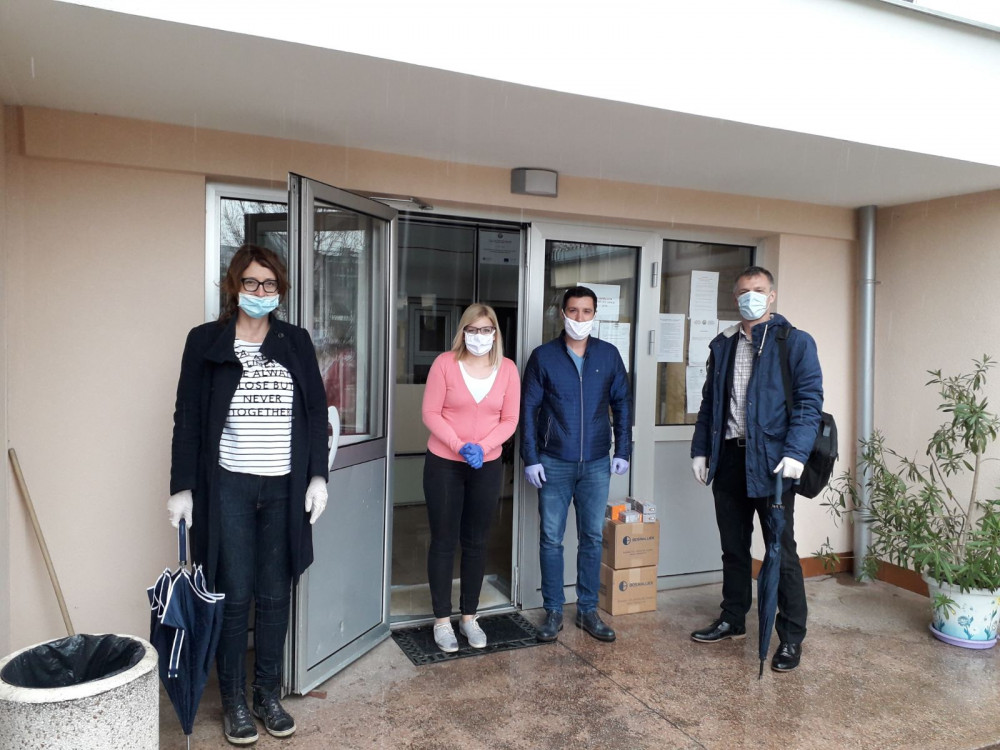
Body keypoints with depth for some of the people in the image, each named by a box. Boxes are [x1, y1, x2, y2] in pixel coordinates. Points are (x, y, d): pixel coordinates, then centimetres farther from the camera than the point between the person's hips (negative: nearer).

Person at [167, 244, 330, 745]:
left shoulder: (296, 341, 5)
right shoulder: (205, 341, 0)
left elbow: (316, 411, 6)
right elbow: (188, 418, 0)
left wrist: (318, 476, 0)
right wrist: (182, 487, -3)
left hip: (284, 488, 2)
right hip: (228, 487, -2)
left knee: (275, 596, 10)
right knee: (234, 597, 5)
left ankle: (268, 696, 26)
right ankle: (233, 702, 23)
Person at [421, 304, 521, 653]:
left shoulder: (508, 369, 0)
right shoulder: (445, 363, -7)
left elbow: (510, 419, 0)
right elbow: (430, 413, -9)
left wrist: (482, 446, -15)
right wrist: (460, 446, -19)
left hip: (488, 466, 3)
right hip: (444, 464, -2)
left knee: (476, 542, 11)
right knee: (443, 541, 5)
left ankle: (469, 616, 25)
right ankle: (442, 620, 18)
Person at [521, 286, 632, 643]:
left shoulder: (608, 355, 3)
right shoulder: (543, 356, -2)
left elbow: (622, 403, 8)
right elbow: (528, 409, -2)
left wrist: (623, 451, 2)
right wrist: (530, 459, -7)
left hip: (597, 464, 2)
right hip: (554, 464, -1)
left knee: (592, 538, 9)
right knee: (551, 539, 5)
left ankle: (588, 610, 22)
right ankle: (553, 610, 19)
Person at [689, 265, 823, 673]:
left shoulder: (795, 342, -3)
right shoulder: (723, 345, 13)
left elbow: (809, 401, -10)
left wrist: (795, 453, -21)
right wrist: (700, 450, 10)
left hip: (770, 460, -5)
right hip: (728, 459, 5)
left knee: (781, 551, 3)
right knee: (733, 547, 16)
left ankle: (791, 638, 16)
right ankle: (732, 620, 31)